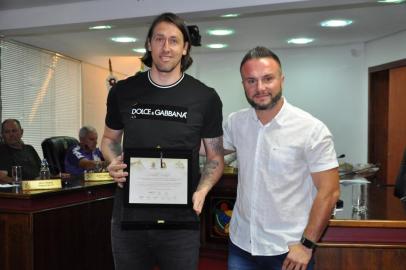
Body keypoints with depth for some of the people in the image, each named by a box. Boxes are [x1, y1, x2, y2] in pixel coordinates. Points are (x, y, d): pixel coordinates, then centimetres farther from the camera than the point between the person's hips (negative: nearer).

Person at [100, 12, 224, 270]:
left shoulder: (205, 97, -3)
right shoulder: (123, 91, 2)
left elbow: (215, 157, 3)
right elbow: (110, 138, 16)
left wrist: (202, 191, -16)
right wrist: (114, 162, -6)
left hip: (181, 219, -1)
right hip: (129, 215, 2)